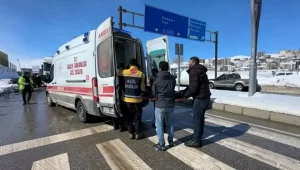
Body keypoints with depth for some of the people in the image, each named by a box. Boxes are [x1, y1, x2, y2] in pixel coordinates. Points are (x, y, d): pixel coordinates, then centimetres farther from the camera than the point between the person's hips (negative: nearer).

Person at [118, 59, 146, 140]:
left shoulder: (123, 72, -2)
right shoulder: (141, 74, -7)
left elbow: (120, 83, 12)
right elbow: (142, 88, -3)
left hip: (126, 99, 2)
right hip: (137, 99, -1)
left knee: (129, 117, 14)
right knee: (137, 117, 11)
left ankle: (131, 133, 23)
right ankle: (138, 133, 20)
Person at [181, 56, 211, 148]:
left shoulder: (194, 71, -14)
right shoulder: (200, 71, 18)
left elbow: (193, 88, -22)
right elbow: (192, 86, 19)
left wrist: (185, 96, -7)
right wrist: (182, 92, 13)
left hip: (200, 98, -10)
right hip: (204, 97, 10)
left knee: (196, 120, 0)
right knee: (200, 119, 15)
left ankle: (196, 141, 11)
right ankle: (197, 139, 26)